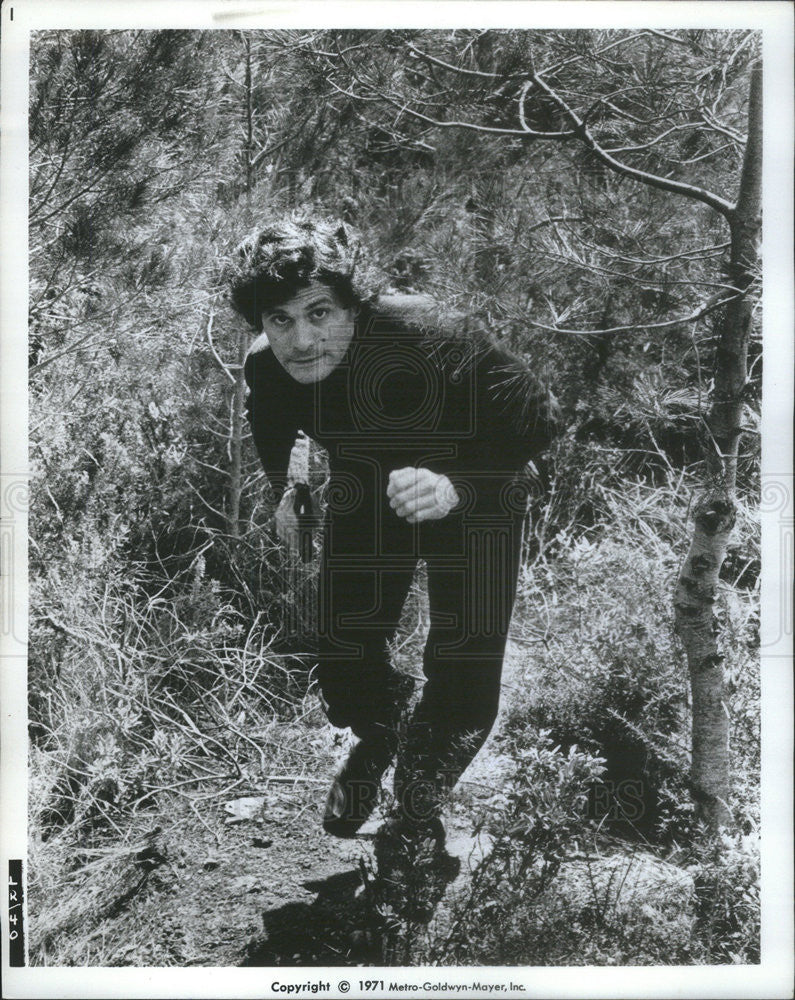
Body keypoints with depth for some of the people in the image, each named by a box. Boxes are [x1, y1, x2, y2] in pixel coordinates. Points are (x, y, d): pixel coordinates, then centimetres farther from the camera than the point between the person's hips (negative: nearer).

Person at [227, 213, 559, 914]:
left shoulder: (425, 337, -37)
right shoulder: (267, 366, -20)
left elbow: (534, 416, -32)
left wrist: (454, 486, -44)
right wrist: (285, 490, 0)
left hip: (471, 510, -3)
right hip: (364, 509, 4)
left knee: (466, 689, -8)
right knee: (345, 669, 5)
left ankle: (418, 802, 25)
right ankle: (378, 738, 45)